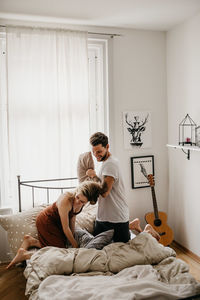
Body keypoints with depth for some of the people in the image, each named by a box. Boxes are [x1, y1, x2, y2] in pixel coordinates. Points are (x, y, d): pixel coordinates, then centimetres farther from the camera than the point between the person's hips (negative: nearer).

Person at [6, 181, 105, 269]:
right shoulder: (66, 200, -37)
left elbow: (72, 218, 1)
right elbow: (65, 228, -28)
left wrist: (72, 237, 0)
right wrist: (75, 245, -17)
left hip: (56, 223, 8)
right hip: (46, 221, -8)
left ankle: (31, 241, 15)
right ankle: (24, 254, -4)